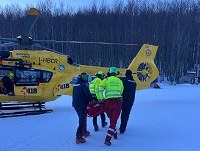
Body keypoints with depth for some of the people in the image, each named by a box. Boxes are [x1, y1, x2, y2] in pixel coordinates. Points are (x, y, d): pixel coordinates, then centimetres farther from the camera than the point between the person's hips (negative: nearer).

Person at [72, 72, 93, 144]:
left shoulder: (75, 85, 14)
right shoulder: (84, 84, -12)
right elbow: (88, 94, -21)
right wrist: (91, 101, -11)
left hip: (75, 104, 9)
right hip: (82, 105, -9)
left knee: (82, 118, 24)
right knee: (82, 120, -6)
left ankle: (84, 132, 38)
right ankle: (78, 137, -12)